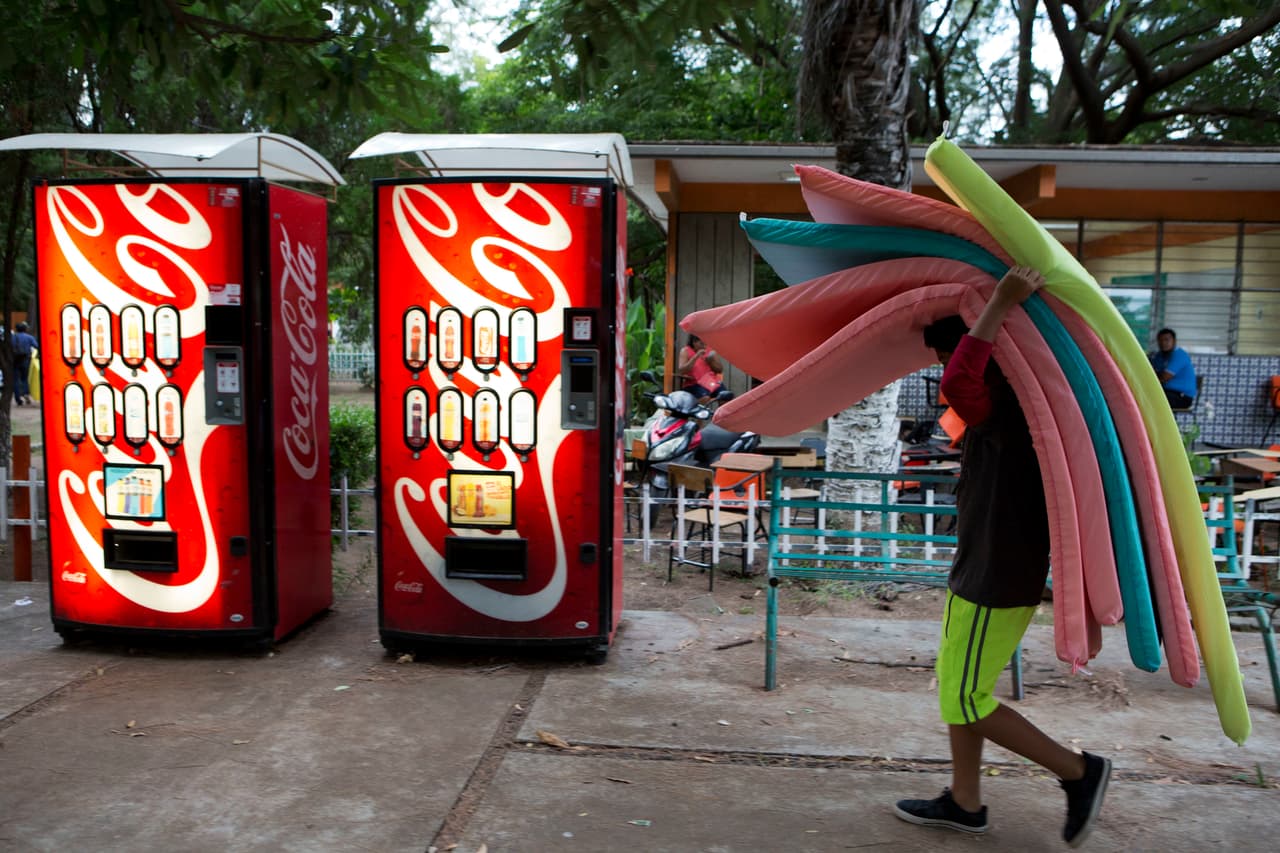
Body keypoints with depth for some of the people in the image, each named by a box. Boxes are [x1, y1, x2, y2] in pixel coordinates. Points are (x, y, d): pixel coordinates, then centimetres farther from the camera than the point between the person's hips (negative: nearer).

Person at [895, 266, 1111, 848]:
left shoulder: (997, 404, -23)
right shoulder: (1008, 401, 8)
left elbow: (957, 383, -45)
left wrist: (1002, 304, -41)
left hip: (996, 581, -10)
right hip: (984, 574, 10)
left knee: (966, 701, 2)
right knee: (956, 687, 18)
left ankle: (1078, 772, 15)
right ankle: (964, 803, 30)